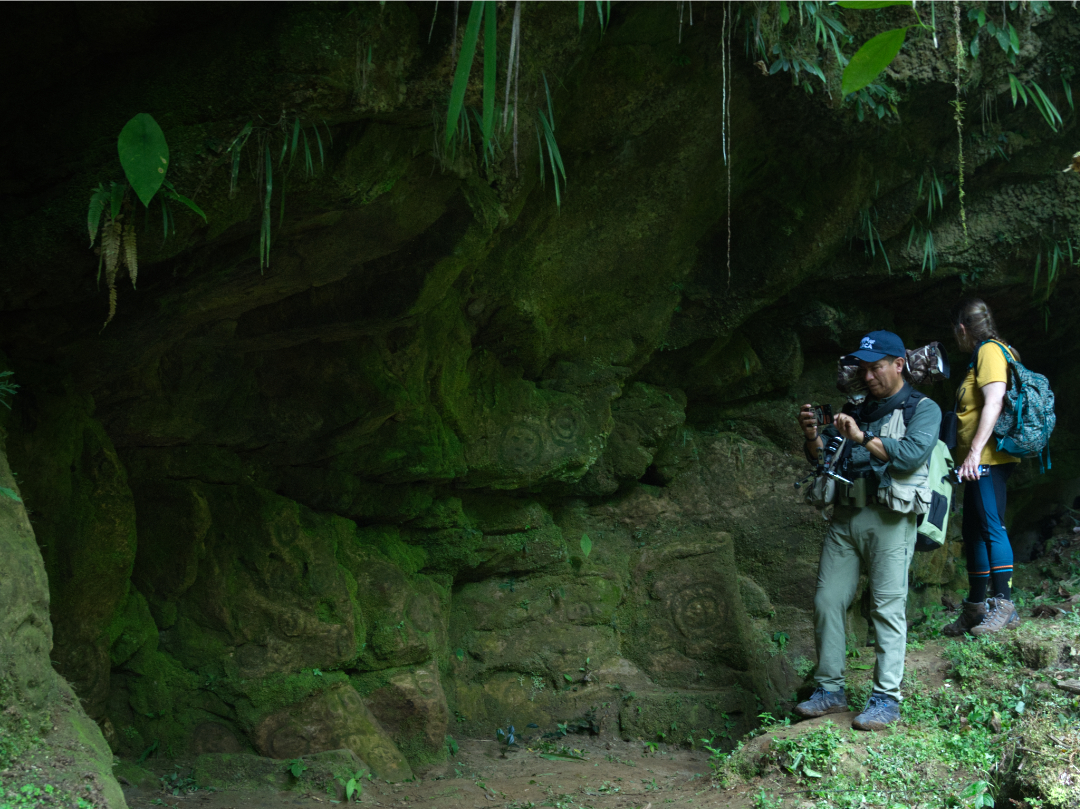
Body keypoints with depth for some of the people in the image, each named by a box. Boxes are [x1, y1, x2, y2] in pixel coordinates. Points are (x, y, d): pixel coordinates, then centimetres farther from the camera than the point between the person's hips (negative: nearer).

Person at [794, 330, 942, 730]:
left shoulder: (923, 409, 4)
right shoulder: (859, 410, 23)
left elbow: (913, 454, -14)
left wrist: (862, 438, -15)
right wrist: (812, 435, -4)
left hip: (889, 519, -6)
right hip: (844, 516, 6)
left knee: (888, 606, -8)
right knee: (827, 601, 1)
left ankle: (886, 698, -5)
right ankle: (830, 690, 9)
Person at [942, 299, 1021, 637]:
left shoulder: (990, 351, -9)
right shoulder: (983, 354, 21)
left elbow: (994, 402, -20)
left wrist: (974, 451, -25)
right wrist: (963, 453, 26)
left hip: (988, 457, -11)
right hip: (978, 461, 11)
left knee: (990, 526, -13)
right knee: (973, 531, 13)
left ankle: (1003, 605, -13)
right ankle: (975, 609, 18)